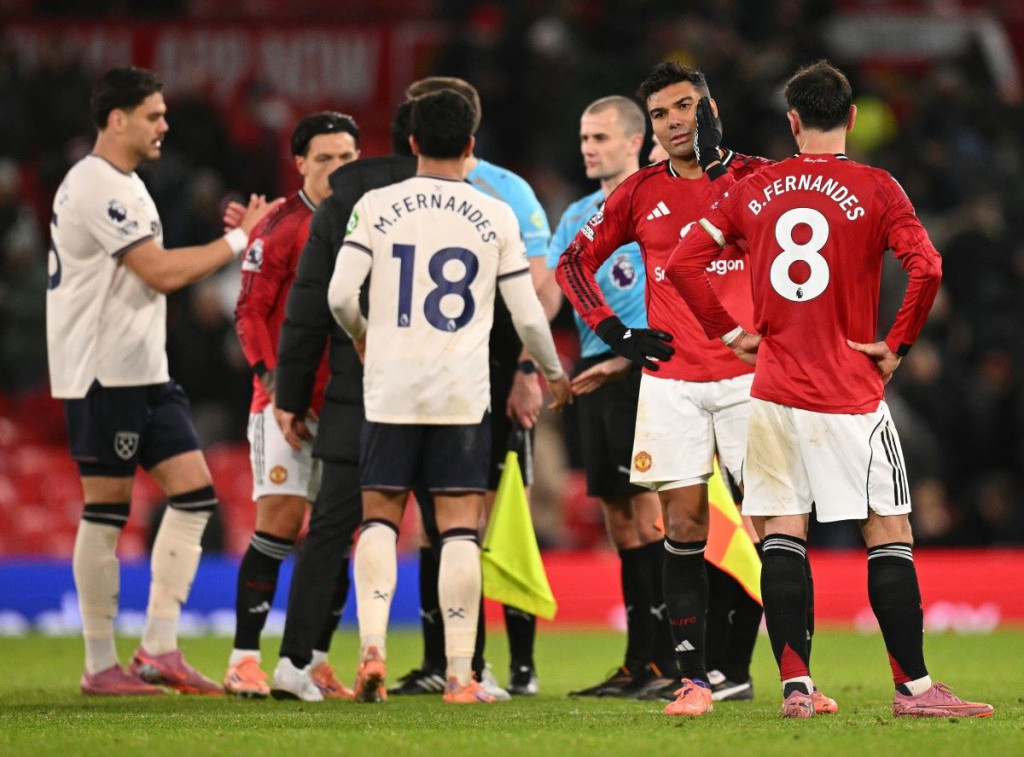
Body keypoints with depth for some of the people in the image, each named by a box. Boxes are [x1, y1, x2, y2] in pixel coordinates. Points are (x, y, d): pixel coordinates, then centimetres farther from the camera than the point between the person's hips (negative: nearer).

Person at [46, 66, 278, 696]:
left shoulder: (126, 184, 18)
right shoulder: (95, 186, -15)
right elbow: (162, 272, -19)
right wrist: (238, 240, -11)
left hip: (146, 371, 10)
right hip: (104, 372, -10)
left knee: (194, 493, 3)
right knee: (107, 509, -4)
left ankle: (160, 650, 4)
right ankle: (101, 665, 1)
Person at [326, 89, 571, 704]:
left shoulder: (376, 207, 1)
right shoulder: (495, 216, 2)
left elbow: (340, 295, -4)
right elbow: (528, 314, 4)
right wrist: (555, 374, 22)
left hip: (390, 390, 1)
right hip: (462, 393, -1)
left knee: (380, 519, 10)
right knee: (461, 528, 2)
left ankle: (373, 647, -8)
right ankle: (461, 674, -1)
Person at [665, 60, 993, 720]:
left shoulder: (755, 190, 5)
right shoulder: (876, 190, -6)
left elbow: (684, 261, 4)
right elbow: (926, 269, -19)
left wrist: (731, 332, 9)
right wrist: (897, 346, -7)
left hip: (773, 390, 3)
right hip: (851, 394, -3)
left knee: (783, 536, 6)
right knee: (890, 534, 1)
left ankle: (796, 687, 1)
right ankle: (913, 686, -1)